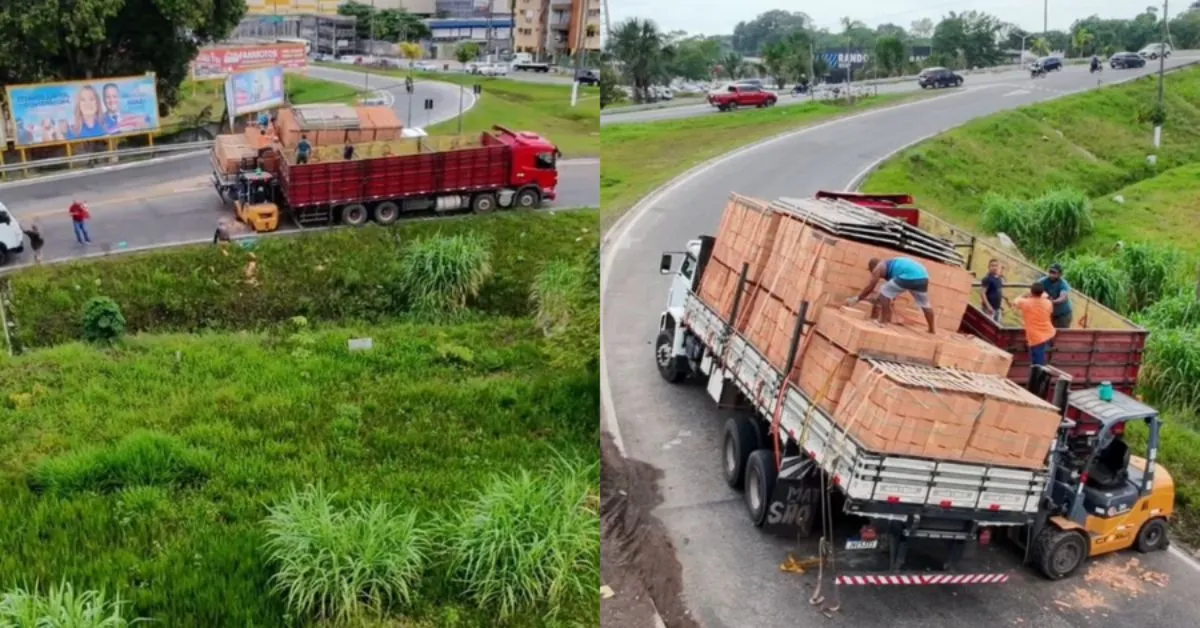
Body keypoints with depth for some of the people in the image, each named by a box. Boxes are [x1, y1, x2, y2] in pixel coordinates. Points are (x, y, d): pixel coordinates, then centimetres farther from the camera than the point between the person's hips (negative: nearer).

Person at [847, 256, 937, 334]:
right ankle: (932, 329, 33)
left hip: (908, 276, -8)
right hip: (922, 276, 8)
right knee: (924, 303, 24)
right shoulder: (890, 266, 36)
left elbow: (870, 288, 13)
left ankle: (883, 321, 4)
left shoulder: (879, 268, 13)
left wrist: (857, 298, 23)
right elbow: (892, 293, 43)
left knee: (885, 293, 6)